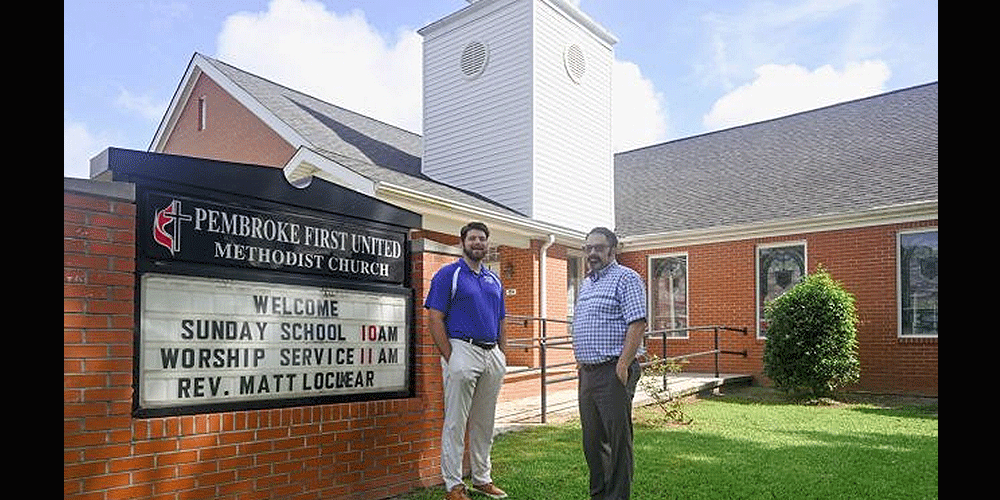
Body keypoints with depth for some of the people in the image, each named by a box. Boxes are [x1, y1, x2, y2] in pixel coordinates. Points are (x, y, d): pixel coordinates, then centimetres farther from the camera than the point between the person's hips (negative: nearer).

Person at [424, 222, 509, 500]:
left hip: (492, 355, 6)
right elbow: (436, 319, -9)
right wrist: (449, 358, -15)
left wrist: (503, 356, 10)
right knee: (456, 422, -1)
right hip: (462, 350, -6)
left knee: (484, 422, 14)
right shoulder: (449, 274, -2)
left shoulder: (494, 280, 17)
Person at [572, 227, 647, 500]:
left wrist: (623, 365, -21)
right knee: (592, 439, 15)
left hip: (613, 372, -8)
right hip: (587, 372, 9)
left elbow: (637, 324, -16)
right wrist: (581, 362, 16)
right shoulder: (585, 284, 19)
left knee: (618, 439, -1)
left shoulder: (626, 278, -7)